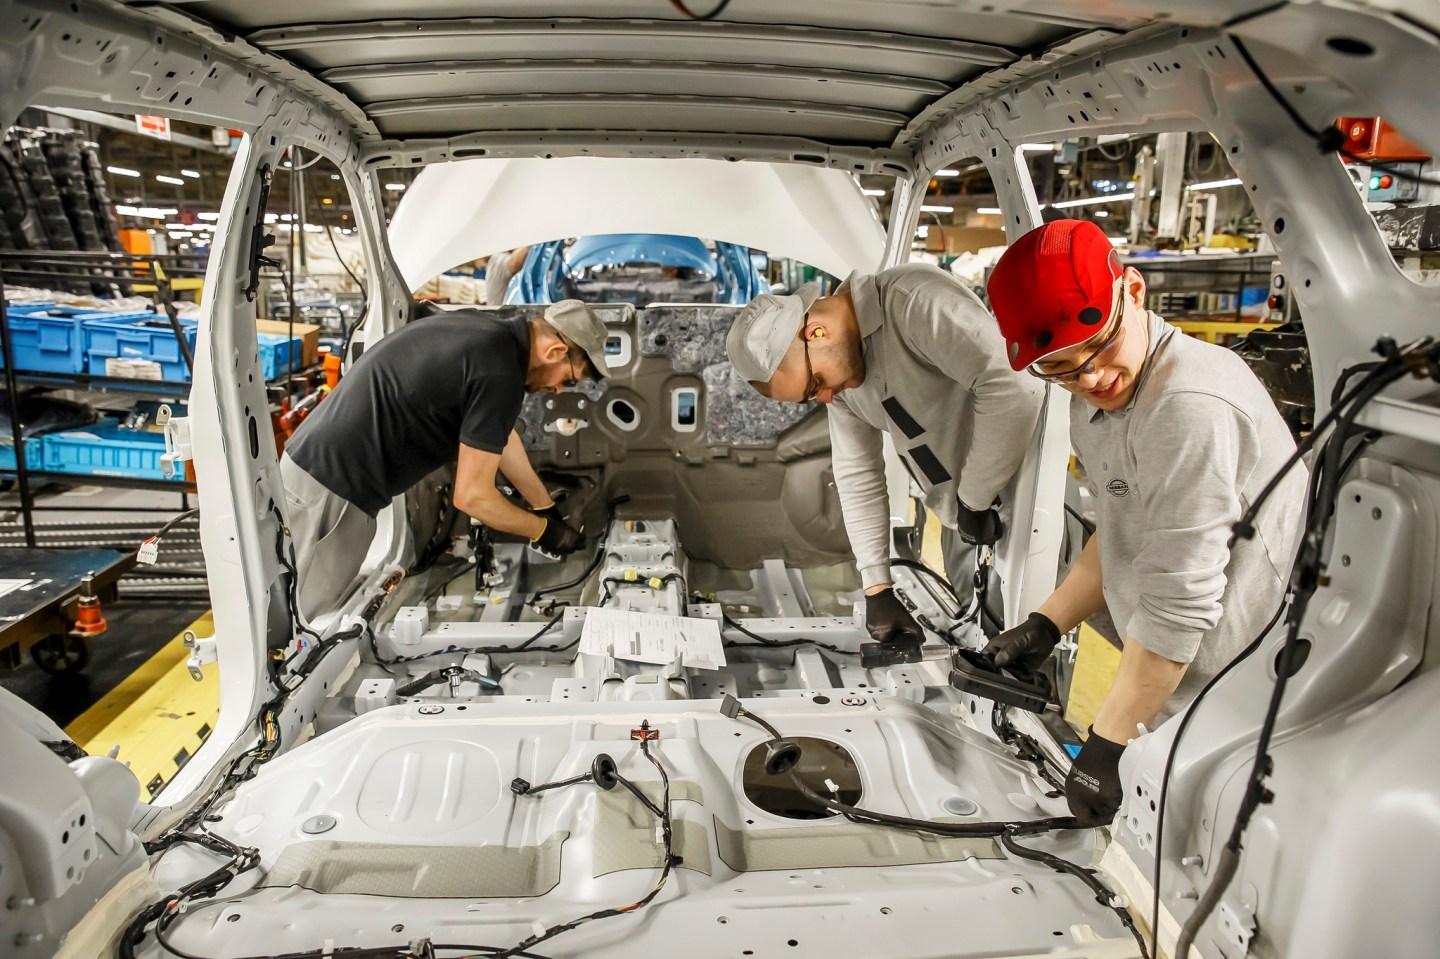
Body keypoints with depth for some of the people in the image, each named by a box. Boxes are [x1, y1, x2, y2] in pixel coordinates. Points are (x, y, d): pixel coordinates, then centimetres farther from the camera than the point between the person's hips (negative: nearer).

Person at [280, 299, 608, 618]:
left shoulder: (481, 327, 8)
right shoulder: (498, 373, -21)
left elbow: (498, 431, 21)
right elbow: (472, 496, -17)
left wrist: (546, 507, 27)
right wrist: (543, 530, -1)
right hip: (330, 487, -10)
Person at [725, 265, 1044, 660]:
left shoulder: (916, 301, -25)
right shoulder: (837, 364, 2)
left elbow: (1010, 389, -32)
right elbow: (857, 474, 5)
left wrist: (974, 502, -20)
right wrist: (877, 588, 3)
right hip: (966, 511, 7)